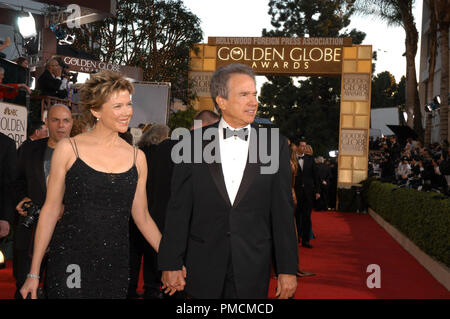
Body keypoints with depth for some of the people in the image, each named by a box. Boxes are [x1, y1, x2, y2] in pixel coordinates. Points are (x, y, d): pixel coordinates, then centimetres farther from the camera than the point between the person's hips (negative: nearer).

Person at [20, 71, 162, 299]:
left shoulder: (137, 158, 6)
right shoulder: (68, 149, -3)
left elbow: (142, 218, 12)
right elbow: (50, 210, 0)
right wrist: (34, 273, 0)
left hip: (115, 264, 3)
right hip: (69, 260, -3)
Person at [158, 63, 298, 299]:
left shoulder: (275, 145, 0)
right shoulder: (194, 142, -1)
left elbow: (283, 211, 0)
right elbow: (178, 208, -1)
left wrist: (287, 270, -1)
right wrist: (171, 264, -3)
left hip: (253, 268, 0)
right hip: (203, 267, 0)